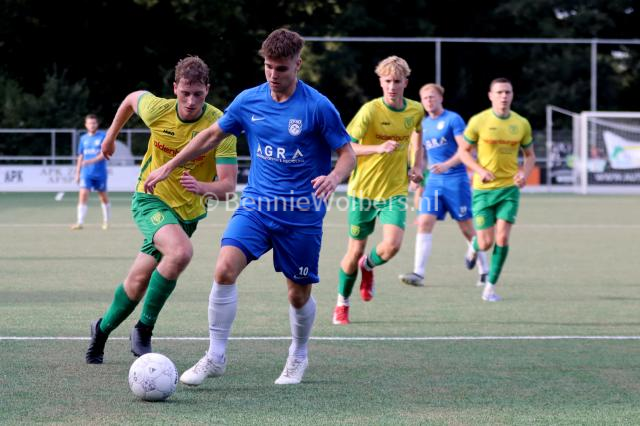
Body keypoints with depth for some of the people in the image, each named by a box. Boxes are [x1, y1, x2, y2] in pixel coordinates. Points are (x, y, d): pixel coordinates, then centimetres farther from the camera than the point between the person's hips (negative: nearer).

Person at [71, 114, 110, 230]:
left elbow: (104, 154, -14)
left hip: (100, 173, -2)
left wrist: (91, 161, -26)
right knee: (83, 195, -13)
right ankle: (80, 222, -17)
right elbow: (80, 157, 16)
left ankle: (106, 222, 28)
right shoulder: (83, 138, 9)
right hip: (86, 173, 2)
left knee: (103, 197, 10)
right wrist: (77, 173, 13)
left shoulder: (103, 137, -4)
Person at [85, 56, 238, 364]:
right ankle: (143, 330, -15)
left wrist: (203, 187, -47)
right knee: (181, 252, -31)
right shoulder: (157, 110, -17)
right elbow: (133, 97, 9)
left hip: (189, 211, 2)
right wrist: (111, 135, 22)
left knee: (139, 282, 8)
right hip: (151, 198, -2)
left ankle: (103, 329, 37)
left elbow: (228, 185, -26)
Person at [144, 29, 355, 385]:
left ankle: (299, 356, 36)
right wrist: (169, 167, 16)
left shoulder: (318, 107, -10)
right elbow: (213, 135, 16)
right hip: (256, 206, 3)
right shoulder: (249, 101, 1)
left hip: (302, 214, -2)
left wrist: (334, 177, -27)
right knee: (225, 268, -19)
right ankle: (216, 356, -9)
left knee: (299, 294, 7)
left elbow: (348, 153, -5)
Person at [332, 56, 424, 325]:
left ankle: (368, 266, 18)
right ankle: (342, 303, 30)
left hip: (395, 191, 2)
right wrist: (378, 148, -33)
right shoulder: (370, 111, -15)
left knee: (392, 245, -19)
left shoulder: (415, 111, 0)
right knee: (355, 251, 5)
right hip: (363, 190, -2)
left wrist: (417, 166, 11)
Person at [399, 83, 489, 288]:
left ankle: (484, 271, 19)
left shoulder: (453, 119, -6)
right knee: (424, 222, -11)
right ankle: (418, 274, -16)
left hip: (456, 178, -5)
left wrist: (447, 165, -26)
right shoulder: (423, 124, 13)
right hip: (433, 181, 5)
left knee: (467, 228, 2)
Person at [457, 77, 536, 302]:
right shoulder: (478, 121, -7)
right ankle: (474, 246, 37)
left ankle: (490, 287, 1)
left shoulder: (521, 124, 1)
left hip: (509, 188, 2)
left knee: (502, 238, -12)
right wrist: (480, 170, -15)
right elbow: (463, 150, 1)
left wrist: (525, 174, -8)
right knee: (486, 243, -2)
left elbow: (530, 155, 13)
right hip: (483, 189, -2)